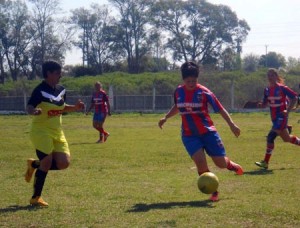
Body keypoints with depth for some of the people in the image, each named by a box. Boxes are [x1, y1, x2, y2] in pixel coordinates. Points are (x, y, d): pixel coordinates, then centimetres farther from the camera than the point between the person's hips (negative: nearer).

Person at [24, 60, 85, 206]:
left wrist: (75, 108, 5)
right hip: (41, 132, -7)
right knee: (47, 163, -13)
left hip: (57, 132, 7)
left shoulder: (61, 90, 7)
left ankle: (34, 164, 23)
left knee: (63, 163, -2)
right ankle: (35, 198, 2)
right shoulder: (40, 90, -16)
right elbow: (29, 108, -24)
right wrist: (34, 111, -47)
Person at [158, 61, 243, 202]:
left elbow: (220, 109, -7)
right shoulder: (178, 92, 1)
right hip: (189, 135, 2)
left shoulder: (204, 92, -10)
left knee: (221, 163, -3)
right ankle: (214, 191, -3)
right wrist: (166, 118, 12)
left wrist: (232, 125, -16)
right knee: (200, 161, -19)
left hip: (207, 131, -2)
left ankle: (230, 164, 37)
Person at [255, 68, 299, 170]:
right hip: (274, 117, 7)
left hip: (281, 116, -7)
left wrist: (288, 110, -16)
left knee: (271, 137, -17)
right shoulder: (267, 90, 6)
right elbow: (265, 103, 14)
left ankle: (265, 162, -13)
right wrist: (261, 105, -11)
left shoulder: (282, 88, -12)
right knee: (286, 138, 18)